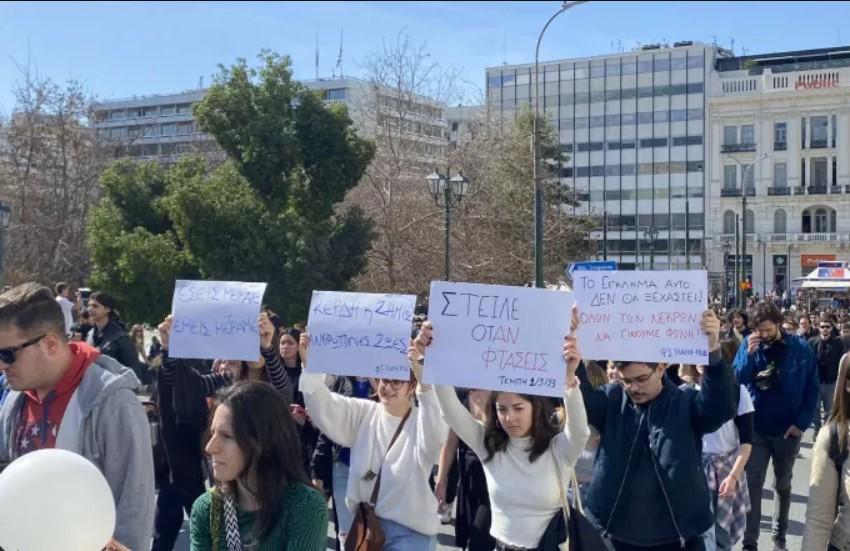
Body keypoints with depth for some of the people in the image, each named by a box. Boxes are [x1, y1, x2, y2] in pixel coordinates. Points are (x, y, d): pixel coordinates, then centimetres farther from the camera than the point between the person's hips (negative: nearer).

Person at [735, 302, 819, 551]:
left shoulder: (801, 348, -8)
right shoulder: (749, 344, -6)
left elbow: (812, 389, -4)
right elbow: (736, 381, -11)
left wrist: (802, 422, -10)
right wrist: (749, 353, -25)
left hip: (788, 429, 0)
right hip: (756, 428, 0)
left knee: (783, 484, 15)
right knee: (753, 484, -2)